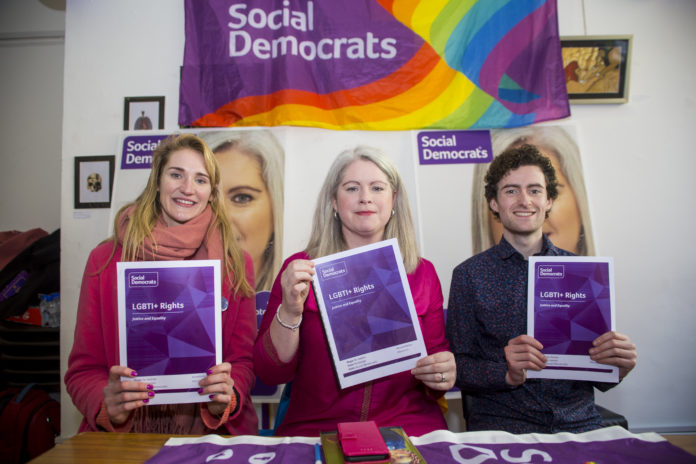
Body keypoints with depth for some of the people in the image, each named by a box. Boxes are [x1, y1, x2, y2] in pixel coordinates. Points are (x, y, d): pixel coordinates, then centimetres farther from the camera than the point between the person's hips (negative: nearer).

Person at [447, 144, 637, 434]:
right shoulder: (470, 274, 1)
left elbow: (595, 372, 14)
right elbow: (458, 368, 0)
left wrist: (617, 367, -8)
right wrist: (508, 374, -18)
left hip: (577, 423, 3)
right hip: (500, 423, -3)